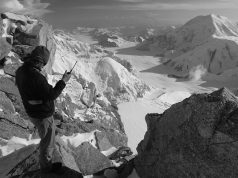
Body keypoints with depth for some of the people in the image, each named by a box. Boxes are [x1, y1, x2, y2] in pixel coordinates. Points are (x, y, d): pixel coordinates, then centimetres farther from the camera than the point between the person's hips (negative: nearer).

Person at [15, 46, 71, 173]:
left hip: (32, 112, 9)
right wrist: (63, 81, -20)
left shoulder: (20, 71, -7)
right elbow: (51, 95, -28)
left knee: (51, 131, 34)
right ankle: (46, 166, 38)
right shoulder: (36, 77, -35)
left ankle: (50, 149, 60)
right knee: (47, 140, 15)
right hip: (43, 116, -9)